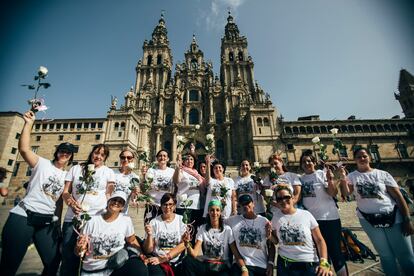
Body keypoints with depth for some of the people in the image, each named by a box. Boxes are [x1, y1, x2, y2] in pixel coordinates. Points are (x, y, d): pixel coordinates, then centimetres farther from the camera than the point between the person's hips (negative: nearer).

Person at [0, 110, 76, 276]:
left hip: (48, 222, 5)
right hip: (23, 216, -4)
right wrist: (29, 123, -16)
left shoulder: (67, 176, 14)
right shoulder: (42, 163, 3)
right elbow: (23, 149, -15)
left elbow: (60, 201, 14)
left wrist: (58, 224, 10)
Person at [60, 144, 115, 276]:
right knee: (69, 257, 7)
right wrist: (71, 203, -12)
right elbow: (65, 192, 7)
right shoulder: (76, 168, 9)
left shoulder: (108, 172, 6)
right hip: (73, 218, 1)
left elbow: (109, 195, 5)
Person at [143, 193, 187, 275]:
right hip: (157, 262, -1)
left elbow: (184, 244, -6)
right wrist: (149, 235, -17)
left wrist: (164, 258, -13)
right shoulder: (154, 222, 0)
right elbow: (148, 250, 1)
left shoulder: (182, 220, 0)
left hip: (177, 261, 2)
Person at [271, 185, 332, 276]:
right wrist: (269, 234, -7)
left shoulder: (306, 215, -2)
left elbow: (319, 240, 1)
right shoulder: (276, 218, 2)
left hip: (309, 264, 0)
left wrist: (324, 262, -8)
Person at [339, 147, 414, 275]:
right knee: (386, 255, 12)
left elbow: (398, 196, 0)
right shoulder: (352, 176, 1)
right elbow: (346, 193, -14)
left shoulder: (383, 174, 1)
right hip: (369, 221, 0)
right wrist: (343, 178, -31)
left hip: (393, 217, 0)